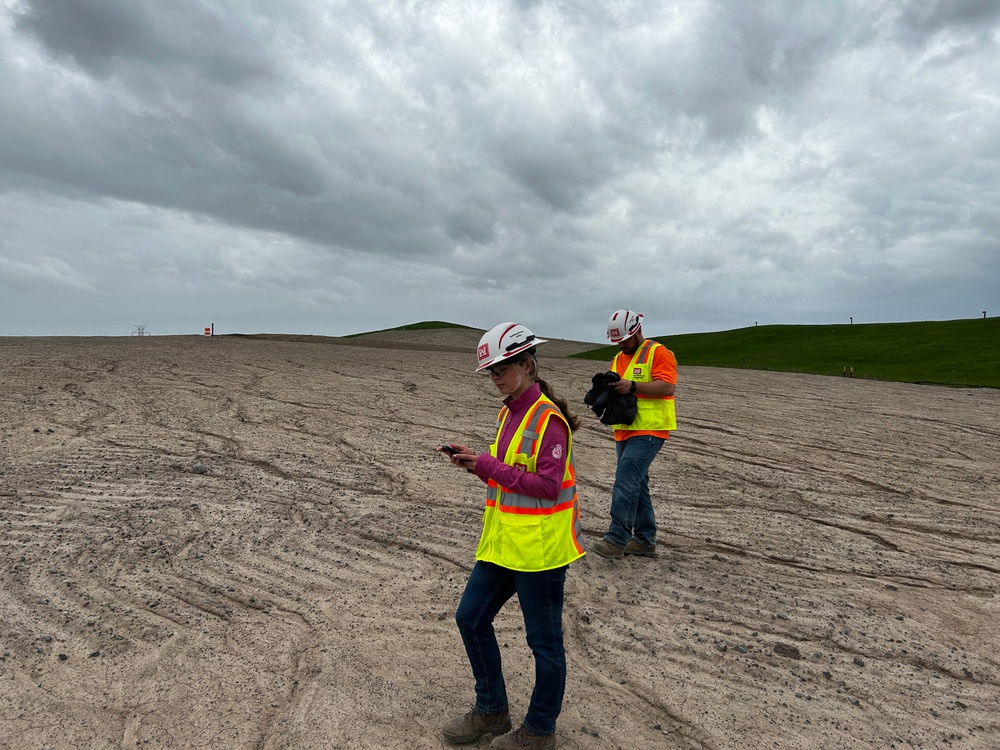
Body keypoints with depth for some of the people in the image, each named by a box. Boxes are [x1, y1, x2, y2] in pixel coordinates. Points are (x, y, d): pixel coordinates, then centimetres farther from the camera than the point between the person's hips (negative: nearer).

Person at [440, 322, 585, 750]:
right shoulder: (508, 413, 9)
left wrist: (489, 466, -20)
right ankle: (491, 711, 35)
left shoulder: (548, 418, -18)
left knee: (543, 641, 9)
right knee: (471, 618, 16)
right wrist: (475, 462, -2)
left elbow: (548, 486, -22)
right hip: (503, 539, 9)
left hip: (540, 547, -9)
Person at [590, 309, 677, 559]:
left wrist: (632, 386, -26)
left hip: (648, 430, -8)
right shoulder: (618, 359, 18)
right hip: (624, 431, 9)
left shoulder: (658, 353, -6)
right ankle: (644, 541, 20)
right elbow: (613, 388, 20)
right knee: (636, 485, 12)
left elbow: (667, 387, -18)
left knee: (625, 482, -16)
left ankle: (616, 539, -12)